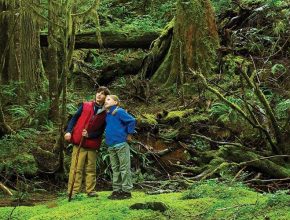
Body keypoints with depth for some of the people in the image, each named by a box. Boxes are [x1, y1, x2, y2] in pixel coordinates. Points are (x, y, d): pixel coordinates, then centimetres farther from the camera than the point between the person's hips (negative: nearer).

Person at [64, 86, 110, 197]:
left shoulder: (105, 113, 3)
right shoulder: (85, 106, 4)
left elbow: (101, 131, 2)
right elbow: (74, 118, 6)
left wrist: (89, 135, -14)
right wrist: (68, 131, -6)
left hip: (92, 144, 2)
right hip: (79, 143, -1)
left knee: (91, 169, 9)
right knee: (76, 168, -3)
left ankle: (91, 190, 18)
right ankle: (73, 191, -1)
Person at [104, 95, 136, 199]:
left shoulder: (119, 112, -10)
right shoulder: (107, 115, 13)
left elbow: (132, 120, -15)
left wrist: (129, 134, -9)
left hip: (121, 144, -8)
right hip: (111, 146, 8)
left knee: (124, 168, -3)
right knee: (115, 169, 12)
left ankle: (126, 190, 0)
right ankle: (116, 190, 18)